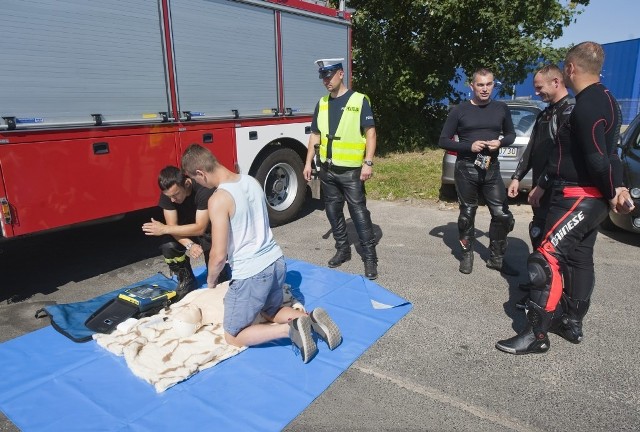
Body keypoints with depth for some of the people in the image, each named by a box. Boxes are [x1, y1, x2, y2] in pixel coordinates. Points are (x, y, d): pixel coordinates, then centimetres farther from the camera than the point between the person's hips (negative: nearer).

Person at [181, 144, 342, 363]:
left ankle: (290, 329, -7)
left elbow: (219, 255, -18)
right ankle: (311, 319, 5)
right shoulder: (251, 181, 4)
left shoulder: (218, 199, -20)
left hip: (251, 274, -8)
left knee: (233, 337, 13)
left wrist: (210, 279, 2)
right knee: (272, 311, 32)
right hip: (276, 261, 8)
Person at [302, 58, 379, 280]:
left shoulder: (359, 100, -5)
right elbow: (315, 135, 15)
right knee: (333, 211, 12)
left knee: (359, 213, -3)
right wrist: (308, 162, 11)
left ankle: (370, 257, 5)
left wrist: (368, 163, -17)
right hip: (327, 170, 6)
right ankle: (343, 249, 27)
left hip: (350, 171, -5)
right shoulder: (322, 103, 11)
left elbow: (370, 132, -9)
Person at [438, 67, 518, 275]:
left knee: (503, 215, -1)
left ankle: (496, 258, 17)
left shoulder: (501, 108, 6)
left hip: (491, 169, 3)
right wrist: (469, 146, -16)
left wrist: (500, 142, -6)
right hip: (466, 170, -2)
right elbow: (443, 141, -2)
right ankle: (467, 255, 24)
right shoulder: (460, 110, -3)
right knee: (467, 214, 7)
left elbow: (511, 134, 18)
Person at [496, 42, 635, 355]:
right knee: (579, 259, 15)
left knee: (547, 260, -11)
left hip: (578, 199, -11)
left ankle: (536, 334, -6)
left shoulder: (587, 106, -20)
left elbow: (598, 160, -22)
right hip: (591, 198, 11)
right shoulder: (605, 100, 14)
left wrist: (613, 192, -8)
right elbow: (604, 154, 12)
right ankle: (571, 323, 26)